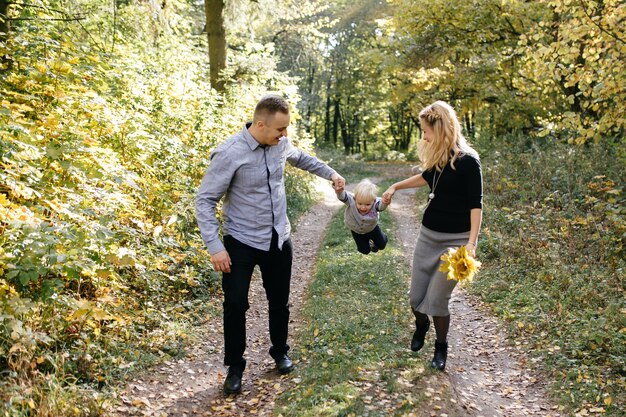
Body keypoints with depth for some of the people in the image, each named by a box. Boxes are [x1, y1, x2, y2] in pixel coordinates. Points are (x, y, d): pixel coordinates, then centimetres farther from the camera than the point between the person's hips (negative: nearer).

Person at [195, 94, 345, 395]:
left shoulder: (281, 144, -4)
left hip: (279, 240, 5)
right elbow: (205, 200, -17)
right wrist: (215, 247, -22)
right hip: (241, 243, -5)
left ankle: (280, 352, 40)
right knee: (236, 304, -1)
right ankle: (235, 367, 20)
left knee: (279, 301, 17)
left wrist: (330, 173, 15)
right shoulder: (230, 153, -22)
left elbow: (301, 158, 22)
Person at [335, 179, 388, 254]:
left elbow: (381, 205, -60)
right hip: (357, 232, 0)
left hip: (372, 228, 0)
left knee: (381, 245, 18)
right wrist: (339, 191, -80)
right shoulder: (351, 201, -40)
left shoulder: (375, 204, -40)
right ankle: (368, 242, 48)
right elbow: (343, 197, -56)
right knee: (365, 251, 13)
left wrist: (385, 202, -85)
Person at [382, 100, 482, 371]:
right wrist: (395, 186, 27)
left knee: (436, 299, -4)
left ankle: (441, 347, 22)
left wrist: (472, 242, -26)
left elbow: (476, 205, -17)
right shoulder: (435, 157, 3)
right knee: (416, 296, 7)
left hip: (455, 240, -5)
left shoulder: (467, 161, -16)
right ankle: (421, 325, 41)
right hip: (428, 234, 6)